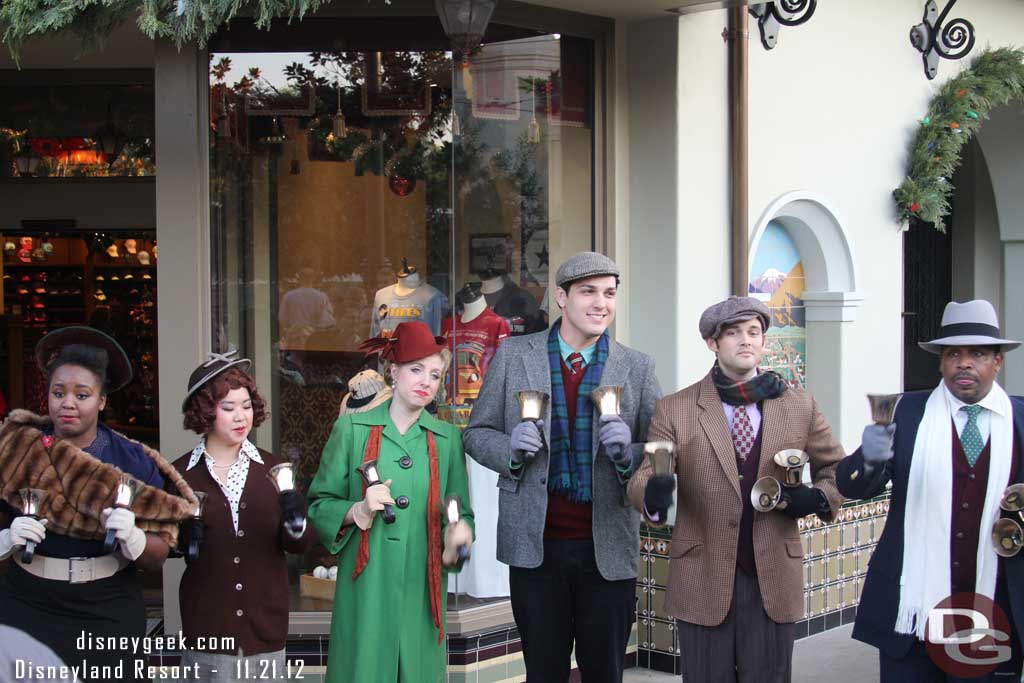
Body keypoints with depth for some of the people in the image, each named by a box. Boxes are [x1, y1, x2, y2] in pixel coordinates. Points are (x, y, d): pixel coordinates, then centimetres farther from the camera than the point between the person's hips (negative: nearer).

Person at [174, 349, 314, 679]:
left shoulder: (271, 468, 2)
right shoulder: (180, 473, -2)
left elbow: (299, 545, 4)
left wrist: (296, 525, -17)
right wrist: (183, 538, -13)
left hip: (265, 620, 1)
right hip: (206, 624, -1)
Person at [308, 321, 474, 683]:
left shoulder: (447, 438, 7)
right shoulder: (352, 428, 1)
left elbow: (461, 513, 8)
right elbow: (320, 505, 3)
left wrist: (457, 531, -13)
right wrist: (358, 511, -15)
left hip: (421, 588, 2)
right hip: (365, 586, -2)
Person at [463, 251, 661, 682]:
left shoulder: (637, 368, 3)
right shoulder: (513, 354, 3)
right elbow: (477, 434, 7)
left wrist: (628, 453, -16)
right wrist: (511, 448, -13)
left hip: (608, 547, 0)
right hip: (535, 545, 0)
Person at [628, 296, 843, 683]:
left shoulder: (800, 407, 6)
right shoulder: (676, 410, 1)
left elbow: (837, 469, 15)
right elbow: (644, 477, -6)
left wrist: (817, 498, -6)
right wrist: (654, 493, -30)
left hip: (774, 579, 1)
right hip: (703, 581, -1)